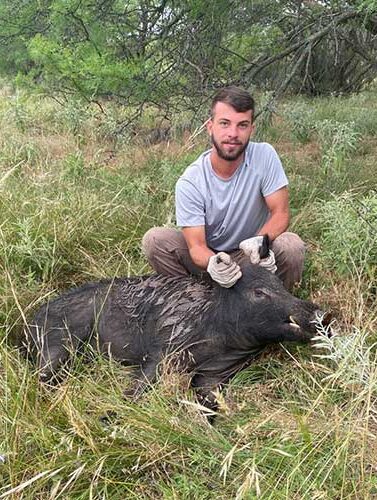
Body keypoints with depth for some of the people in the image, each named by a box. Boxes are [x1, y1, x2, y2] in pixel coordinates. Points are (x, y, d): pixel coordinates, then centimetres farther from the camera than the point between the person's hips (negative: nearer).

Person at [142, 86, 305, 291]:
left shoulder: (264, 156, -15)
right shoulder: (190, 182, -17)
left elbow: (281, 213, -14)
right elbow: (196, 245, -20)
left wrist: (260, 241, -36)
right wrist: (211, 262, -45)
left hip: (252, 258, 0)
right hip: (209, 257, 0)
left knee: (291, 245, -30)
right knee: (155, 239, -22)